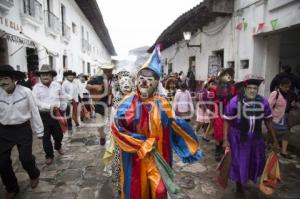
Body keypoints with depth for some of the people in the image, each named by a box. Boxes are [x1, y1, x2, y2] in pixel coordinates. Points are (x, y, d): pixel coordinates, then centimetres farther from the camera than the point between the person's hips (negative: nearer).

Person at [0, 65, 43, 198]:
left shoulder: (25, 92, -13)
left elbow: (34, 111, -6)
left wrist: (39, 131, -1)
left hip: (23, 129, -3)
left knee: (26, 158, -1)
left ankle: (34, 175, 36)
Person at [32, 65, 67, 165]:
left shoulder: (57, 85, 1)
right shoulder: (36, 87, -4)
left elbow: (63, 99, 9)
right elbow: (36, 101, -14)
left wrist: (62, 109, 6)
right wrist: (49, 106, -23)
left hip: (57, 113, 2)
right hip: (43, 115, -1)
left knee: (59, 134, 14)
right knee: (46, 137, 7)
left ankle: (58, 146, 46)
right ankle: (49, 155, 24)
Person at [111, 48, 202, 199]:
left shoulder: (162, 104, -3)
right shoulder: (129, 102, -10)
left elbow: (174, 126, 8)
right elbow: (117, 127, -17)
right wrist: (142, 144, -17)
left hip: (157, 157, 2)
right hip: (134, 156, -1)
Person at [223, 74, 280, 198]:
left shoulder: (263, 102, -7)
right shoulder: (235, 101, -20)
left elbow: (268, 121, 5)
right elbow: (227, 121, -12)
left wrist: (274, 140, 8)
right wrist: (225, 139, -16)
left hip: (256, 138, 5)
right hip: (238, 138, -4)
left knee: (257, 162, 18)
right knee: (239, 163, 7)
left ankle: (248, 178, 50)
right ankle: (239, 187, 33)